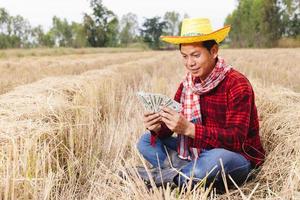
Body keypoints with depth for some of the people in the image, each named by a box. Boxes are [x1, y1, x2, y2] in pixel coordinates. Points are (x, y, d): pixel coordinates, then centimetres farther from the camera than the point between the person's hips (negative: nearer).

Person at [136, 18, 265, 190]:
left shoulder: (237, 85, -19)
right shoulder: (187, 85, 2)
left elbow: (236, 139, -26)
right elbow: (170, 127, 0)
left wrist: (189, 129, -37)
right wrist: (158, 128, -25)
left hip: (238, 158, -6)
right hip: (198, 153, 7)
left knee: (215, 159, -40)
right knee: (146, 140, 3)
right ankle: (195, 173, -16)